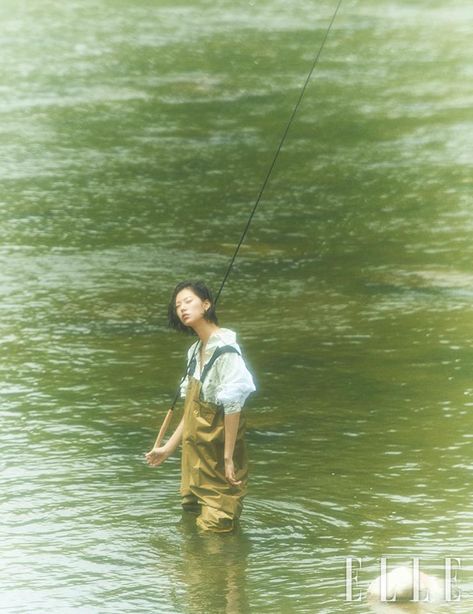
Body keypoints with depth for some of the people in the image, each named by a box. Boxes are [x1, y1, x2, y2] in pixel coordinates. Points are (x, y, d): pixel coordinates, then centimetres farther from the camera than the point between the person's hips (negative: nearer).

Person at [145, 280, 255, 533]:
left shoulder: (224, 350, -19)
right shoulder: (195, 351, 8)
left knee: (215, 527, -1)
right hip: (196, 454, 9)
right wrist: (168, 448, 15)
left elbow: (233, 407, -19)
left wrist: (228, 457, -19)